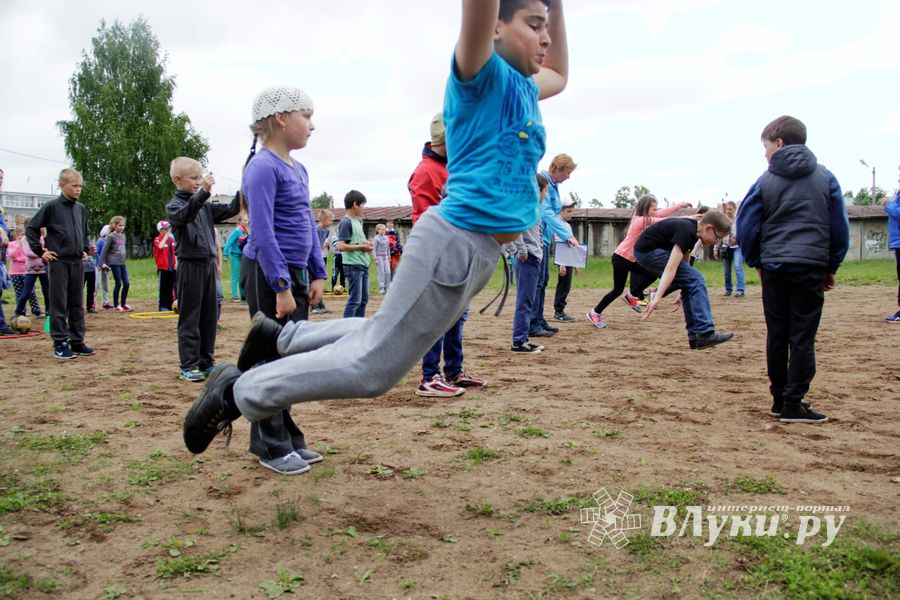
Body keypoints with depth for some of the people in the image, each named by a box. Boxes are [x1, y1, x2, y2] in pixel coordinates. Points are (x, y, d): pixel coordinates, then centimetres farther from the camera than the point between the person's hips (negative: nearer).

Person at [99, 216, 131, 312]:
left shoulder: (123, 236, 11)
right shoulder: (111, 236, -8)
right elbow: (105, 250, -8)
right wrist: (102, 263, -11)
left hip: (123, 263, 6)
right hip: (114, 263, -6)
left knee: (127, 283, 3)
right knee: (118, 284, -4)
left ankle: (123, 304, 16)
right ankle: (116, 305, 8)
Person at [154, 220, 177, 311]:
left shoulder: (171, 239, 11)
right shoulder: (158, 240, -7)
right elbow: (160, 246, -31)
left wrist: (176, 262, 5)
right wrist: (165, 236, -22)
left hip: (172, 267, 6)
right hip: (162, 267, -6)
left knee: (171, 287, 10)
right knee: (163, 287, -1)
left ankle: (169, 305, 19)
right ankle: (163, 306, 5)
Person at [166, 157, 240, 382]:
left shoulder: (205, 206, 13)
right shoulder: (174, 205, -5)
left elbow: (229, 210, 12)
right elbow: (185, 214, -27)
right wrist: (203, 192, -41)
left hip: (208, 264, 6)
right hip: (190, 265, -6)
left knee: (209, 316, 10)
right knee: (190, 318, -1)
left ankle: (206, 362, 19)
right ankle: (188, 366, 5)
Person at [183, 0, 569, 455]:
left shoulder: (523, 87, 19)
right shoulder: (483, 75, -9)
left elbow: (558, 75, 38)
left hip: (480, 255, 10)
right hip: (454, 244, -10)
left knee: (380, 341, 18)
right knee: (372, 366, -5)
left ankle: (280, 337, 31)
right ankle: (236, 392, 8)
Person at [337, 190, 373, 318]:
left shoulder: (358, 221, 16)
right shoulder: (346, 222, -11)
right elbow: (341, 246, -18)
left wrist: (366, 244, 6)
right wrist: (362, 247, -14)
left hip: (363, 265, 9)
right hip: (353, 265, -9)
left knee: (364, 299, 14)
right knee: (355, 299, -10)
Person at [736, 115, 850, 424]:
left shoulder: (765, 181, 0)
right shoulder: (825, 177, 4)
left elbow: (745, 226, 0)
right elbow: (840, 226, 7)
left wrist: (756, 261, 13)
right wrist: (831, 267, 15)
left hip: (774, 268, 1)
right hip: (811, 267, 0)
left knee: (777, 335, 10)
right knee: (803, 337, 1)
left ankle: (779, 398, 17)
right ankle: (793, 404, 0)